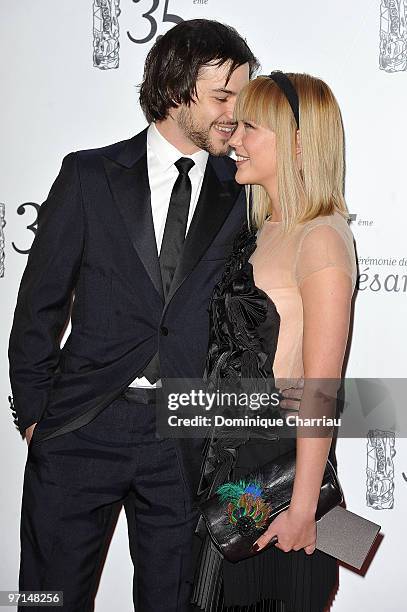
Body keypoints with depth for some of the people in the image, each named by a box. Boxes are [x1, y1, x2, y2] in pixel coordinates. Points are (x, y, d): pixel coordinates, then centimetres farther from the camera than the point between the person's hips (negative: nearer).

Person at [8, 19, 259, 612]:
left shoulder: (242, 193, 3)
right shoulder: (89, 175, 0)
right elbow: (40, 301, 2)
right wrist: (33, 411, 2)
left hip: (186, 434, 1)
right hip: (82, 426, 0)